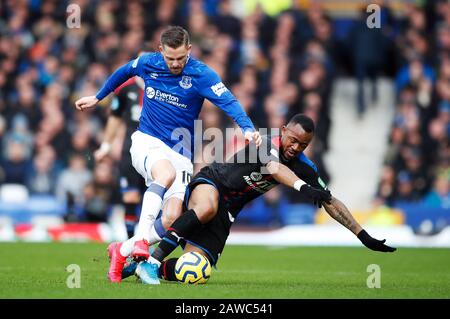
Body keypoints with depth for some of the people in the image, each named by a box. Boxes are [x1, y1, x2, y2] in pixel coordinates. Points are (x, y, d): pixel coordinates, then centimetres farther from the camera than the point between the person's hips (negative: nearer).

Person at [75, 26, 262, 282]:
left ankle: (123, 251, 9)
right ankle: (141, 238, -43)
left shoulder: (201, 75, -11)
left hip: (179, 152, 0)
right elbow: (123, 72, 20)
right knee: (167, 173, -37)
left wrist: (248, 129, -41)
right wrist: (98, 98, 30)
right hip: (147, 142, 0)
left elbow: (229, 102, -24)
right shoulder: (148, 63, -2)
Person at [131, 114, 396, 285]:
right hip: (210, 182, -6)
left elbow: (330, 202, 7)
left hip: (225, 212, 6)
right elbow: (275, 168, -41)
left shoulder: (304, 167, 0)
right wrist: (303, 187, -59)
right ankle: (152, 260, -36)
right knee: (207, 209, -45)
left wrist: (362, 235, 3)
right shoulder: (268, 143, -19)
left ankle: (151, 268, 11)